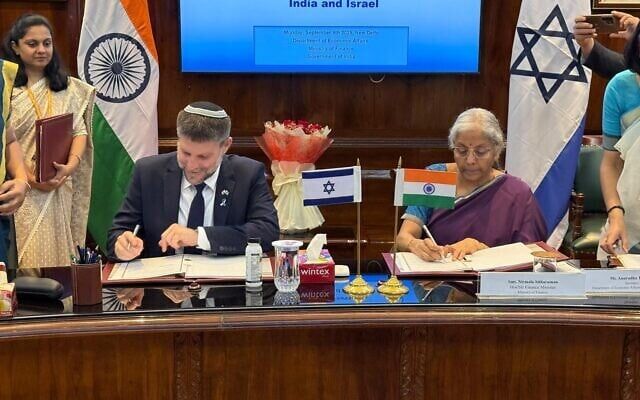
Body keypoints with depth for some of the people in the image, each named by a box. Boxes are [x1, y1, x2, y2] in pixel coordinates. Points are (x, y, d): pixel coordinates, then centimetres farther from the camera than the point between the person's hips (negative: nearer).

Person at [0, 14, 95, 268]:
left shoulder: (68, 88, 9)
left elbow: (79, 131, 4)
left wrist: (70, 166, -15)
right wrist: (28, 177, -16)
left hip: (58, 187, 2)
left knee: (56, 250, 3)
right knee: (27, 255, -4)